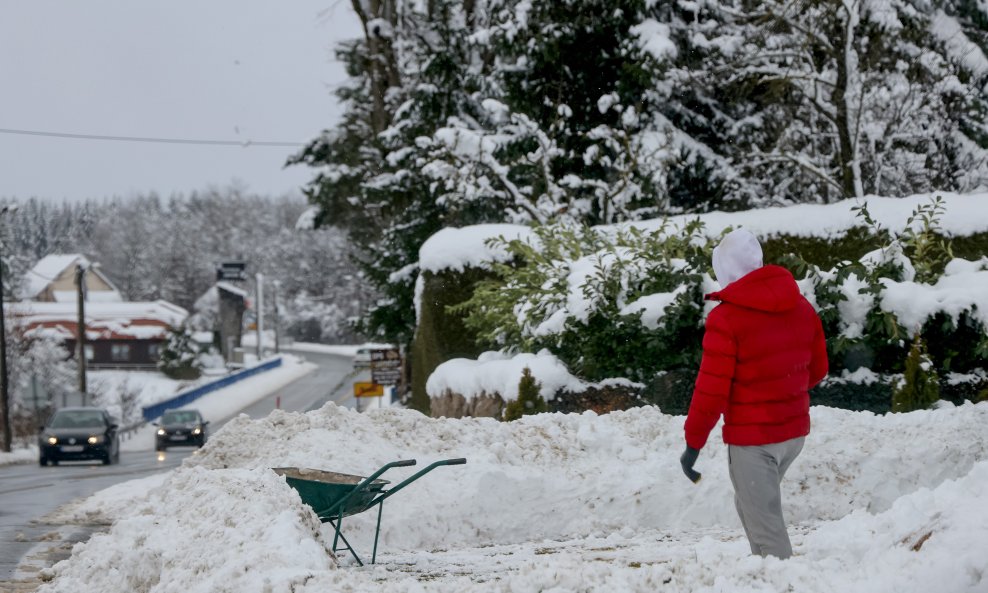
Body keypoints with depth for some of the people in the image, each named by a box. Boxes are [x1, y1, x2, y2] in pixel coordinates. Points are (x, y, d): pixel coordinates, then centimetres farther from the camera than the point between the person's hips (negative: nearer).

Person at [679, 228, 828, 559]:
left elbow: (711, 389, -16)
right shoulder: (801, 307, 4)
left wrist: (693, 444, -8)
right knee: (749, 506, 24)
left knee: (765, 526, -1)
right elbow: (817, 369, 13)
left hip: (752, 437, -7)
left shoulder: (726, 319, -17)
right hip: (795, 431, 7)